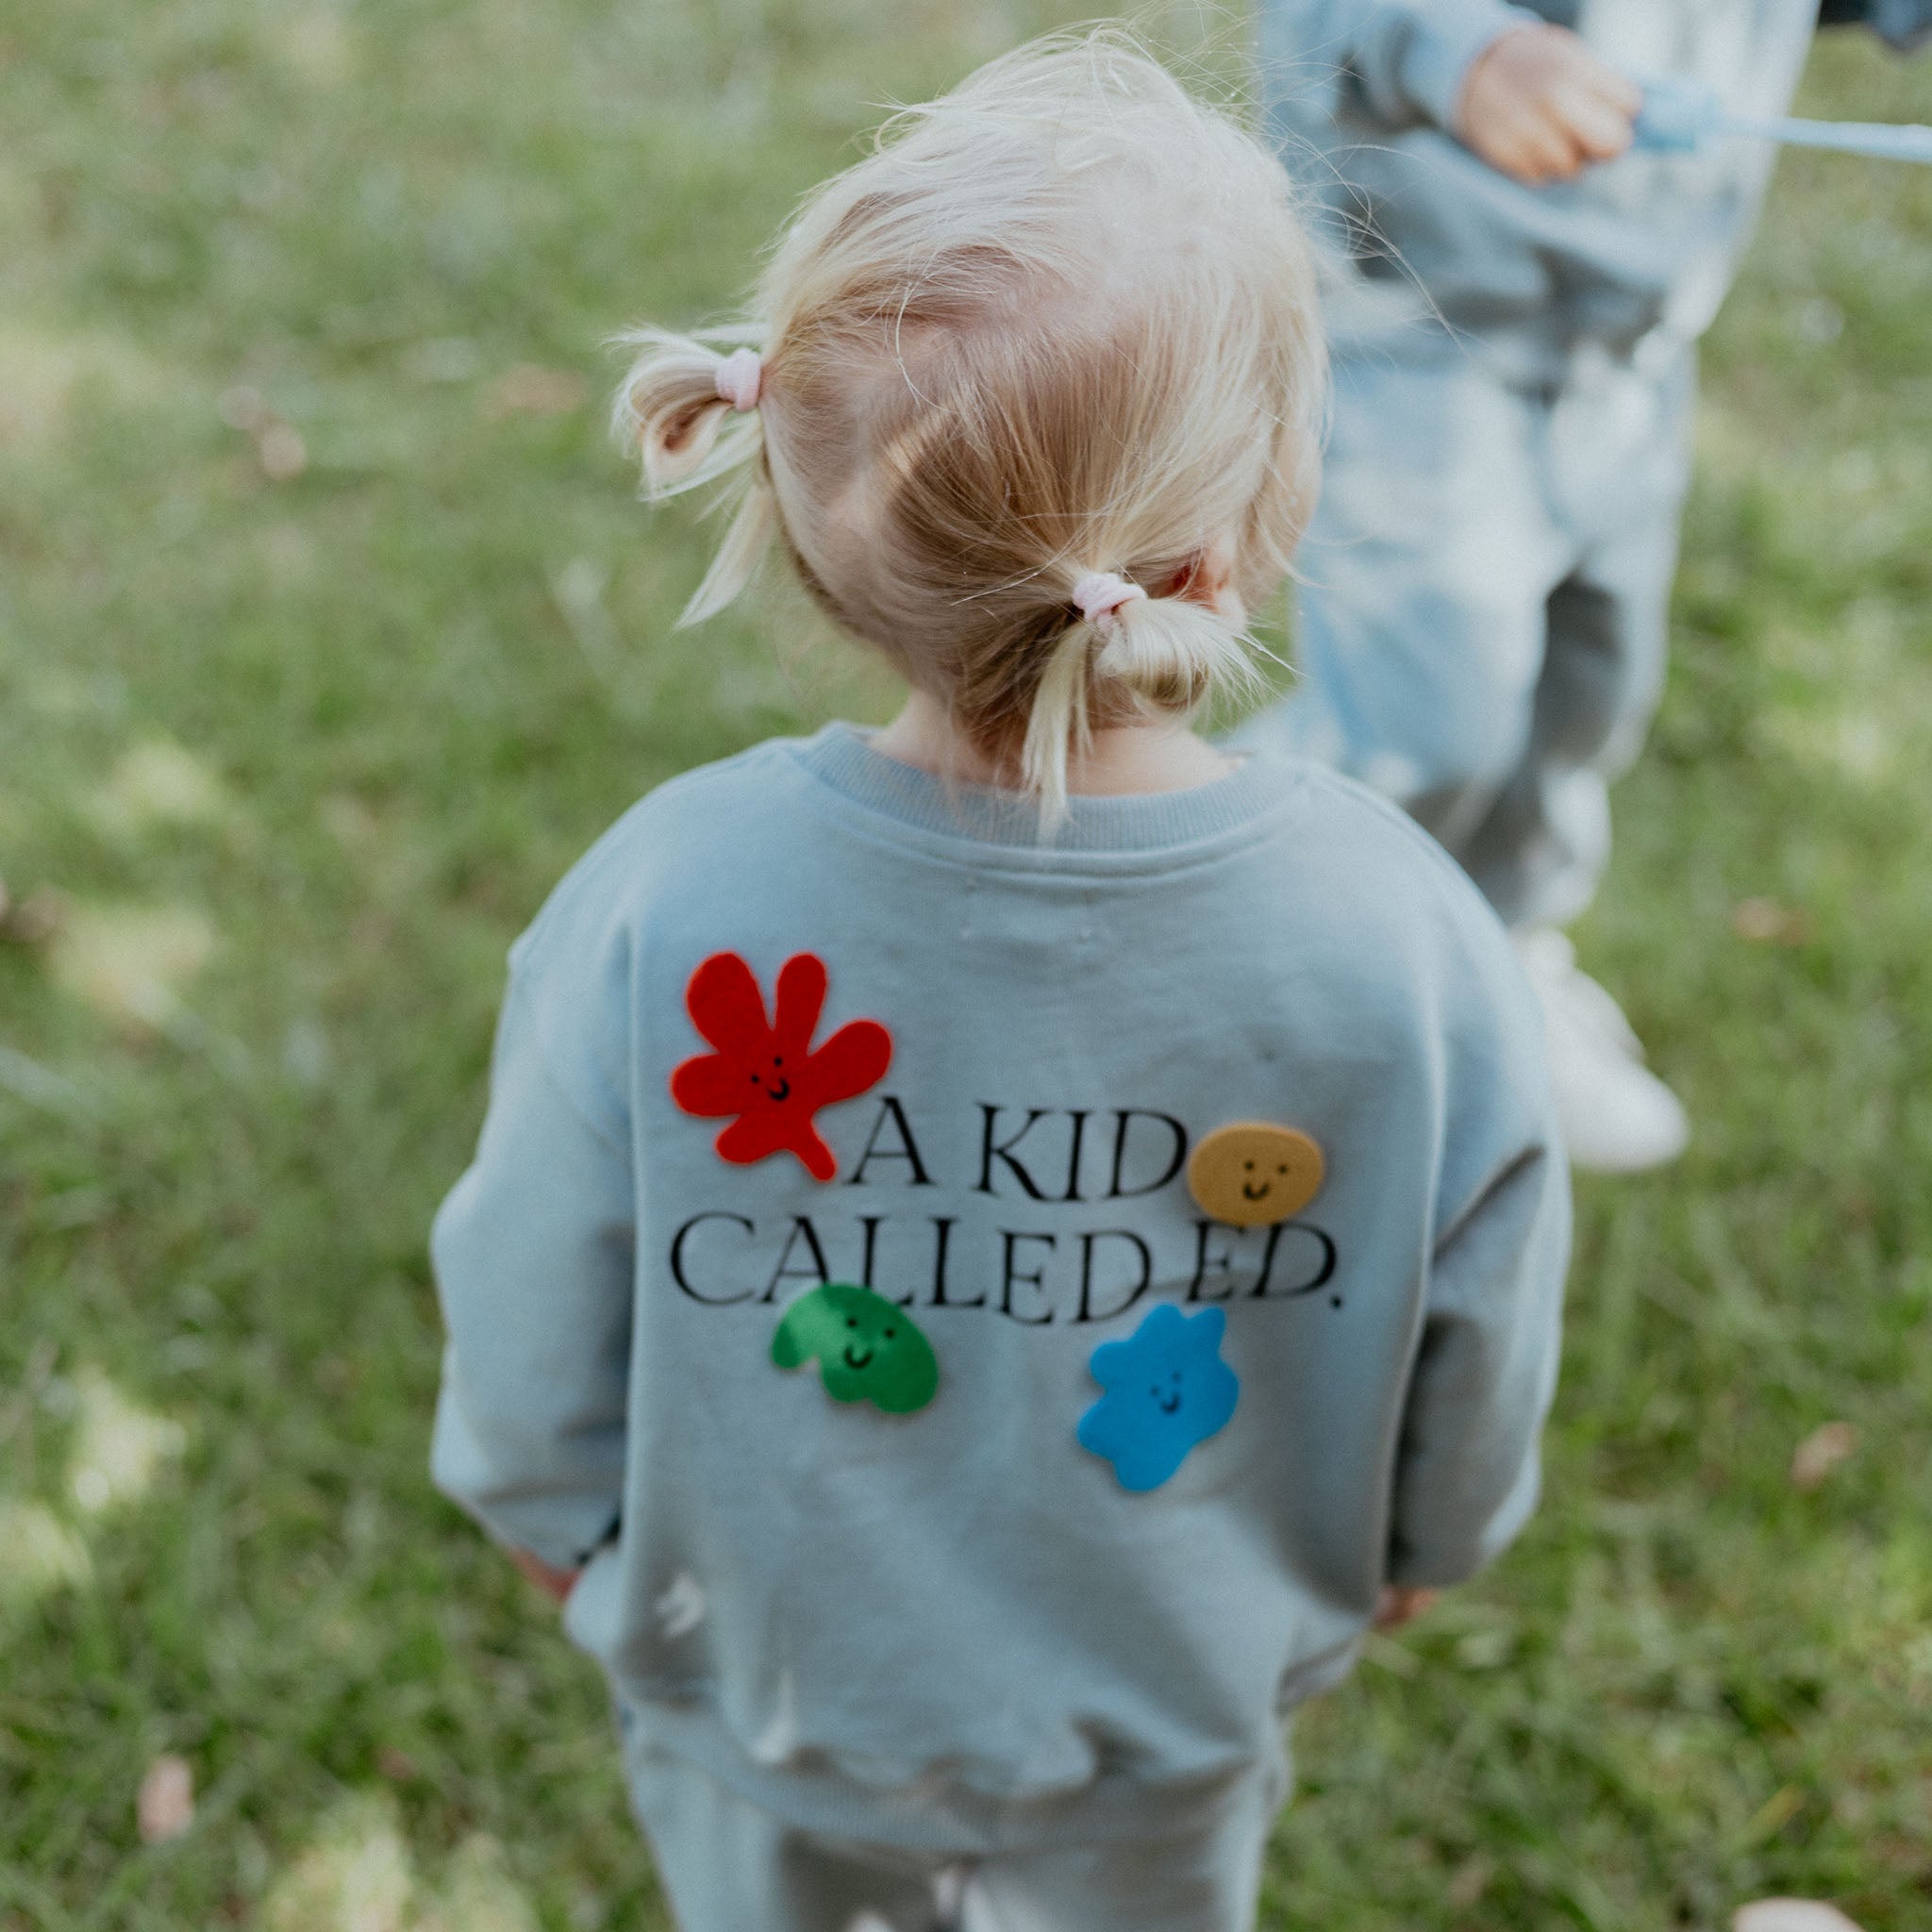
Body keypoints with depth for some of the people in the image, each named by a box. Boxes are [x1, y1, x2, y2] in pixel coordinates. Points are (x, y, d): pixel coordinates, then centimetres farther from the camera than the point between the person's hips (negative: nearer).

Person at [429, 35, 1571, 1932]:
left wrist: (562, 1532, 7)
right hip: (1164, 1753, 1)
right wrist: (1407, 1553, 10)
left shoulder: (655, 909, -32)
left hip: (750, 1705, 0)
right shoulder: (1409, 945, -30)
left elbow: (531, 1386, -15)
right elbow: (1464, 1431, -12)